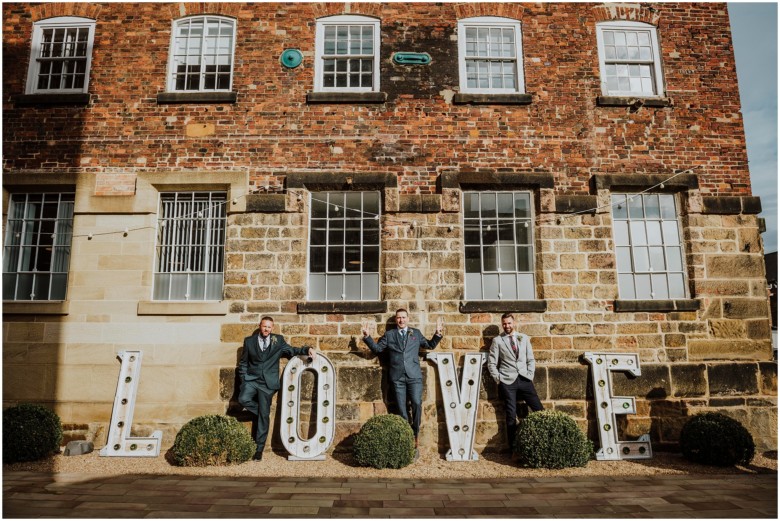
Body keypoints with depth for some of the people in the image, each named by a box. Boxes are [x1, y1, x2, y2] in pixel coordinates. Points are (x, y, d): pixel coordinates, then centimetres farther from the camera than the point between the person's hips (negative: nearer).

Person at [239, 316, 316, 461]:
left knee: (264, 415, 0)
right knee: (243, 399, -29)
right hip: (251, 379, 1)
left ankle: (259, 448, 13)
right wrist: (244, 380, 3)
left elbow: (292, 351, 7)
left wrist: (308, 349, -10)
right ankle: (263, 411, 3)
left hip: (267, 383, -1)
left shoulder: (278, 340, 6)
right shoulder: (249, 341, 7)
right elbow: (243, 363, 12)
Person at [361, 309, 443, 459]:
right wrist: (367, 336, 2)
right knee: (402, 409, 0)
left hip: (414, 375, 0)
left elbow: (430, 345, 20)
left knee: (417, 403, -18)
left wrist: (438, 333, 5)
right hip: (397, 377, 0)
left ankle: (414, 435, -2)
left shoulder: (416, 333, 17)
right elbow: (377, 348, 15)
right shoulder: (389, 335, 15)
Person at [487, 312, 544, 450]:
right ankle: (513, 448, 8)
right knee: (511, 415, -1)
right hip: (507, 382, -2)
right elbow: (491, 363, 3)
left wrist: (530, 376, 1)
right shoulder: (497, 340, 4)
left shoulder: (524, 338, 12)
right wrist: (498, 379, -4)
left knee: (539, 409, -5)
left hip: (524, 380, 2)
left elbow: (531, 359, 12)